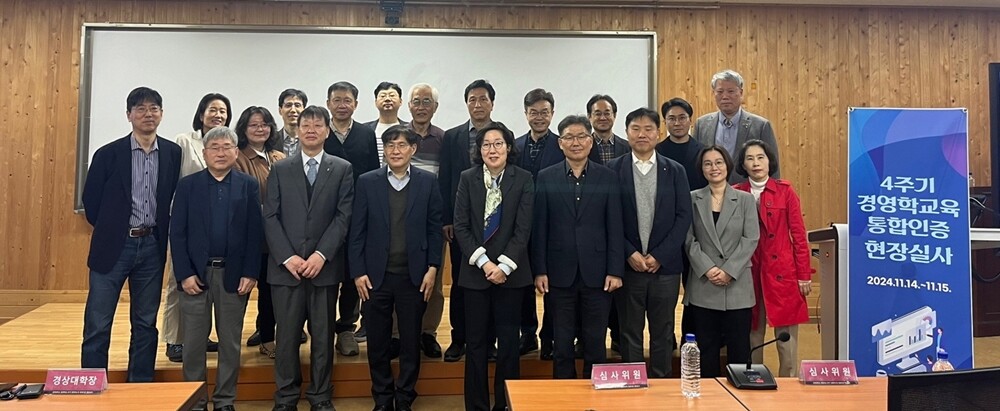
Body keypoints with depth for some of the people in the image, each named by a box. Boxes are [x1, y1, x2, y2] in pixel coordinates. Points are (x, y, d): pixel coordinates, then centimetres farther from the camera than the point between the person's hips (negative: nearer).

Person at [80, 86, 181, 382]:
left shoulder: (172, 153, 1)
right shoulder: (108, 154, -5)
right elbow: (91, 200, 3)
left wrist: (161, 232, 6)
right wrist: (109, 232, 7)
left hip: (152, 247, 2)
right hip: (113, 246, -2)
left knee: (145, 324, 10)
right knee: (97, 325, 0)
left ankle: (140, 389, 21)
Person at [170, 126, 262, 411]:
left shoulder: (249, 186, 4)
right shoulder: (187, 185, 5)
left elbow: (255, 233, 0)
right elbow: (177, 233, 1)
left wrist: (250, 273, -7)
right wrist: (184, 274, -7)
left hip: (234, 274, 0)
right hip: (196, 273, 0)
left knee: (231, 342, 8)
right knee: (193, 343, 6)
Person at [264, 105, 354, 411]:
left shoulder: (342, 169, 6)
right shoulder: (280, 169, 10)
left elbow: (344, 216, -1)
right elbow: (270, 217, 3)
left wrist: (321, 254, -12)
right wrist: (287, 257, -9)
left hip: (324, 266, 0)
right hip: (286, 266, 1)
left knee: (323, 335, 6)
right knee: (287, 335, 4)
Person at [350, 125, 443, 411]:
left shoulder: (428, 182, 2)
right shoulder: (367, 182, 1)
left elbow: (435, 229, 3)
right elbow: (357, 231, 1)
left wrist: (433, 268, -3)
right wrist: (358, 272, -4)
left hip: (414, 276, 0)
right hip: (376, 276, 0)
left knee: (411, 342, 8)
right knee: (378, 342, 9)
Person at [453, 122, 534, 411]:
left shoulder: (523, 179, -1)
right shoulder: (468, 178, 3)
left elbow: (523, 229, -5)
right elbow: (460, 226, -1)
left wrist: (504, 266, -13)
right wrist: (483, 262, -11)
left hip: (510, 273, -1)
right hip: (475, 272, 1)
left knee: (509, 343, 5)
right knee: (476, 343, 6)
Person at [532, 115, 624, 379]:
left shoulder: (607, 177, 3)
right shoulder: (546, 178, 3)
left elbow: (615, 227, 0)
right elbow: (539, 227, 1)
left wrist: (615, 271, -5)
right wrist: (539, 270, -3)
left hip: (597, 273, 0)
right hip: (560, 273, 0)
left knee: (596, 343, 8)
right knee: (562, 343, 10)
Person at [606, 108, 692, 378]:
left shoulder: (675, 171, 5)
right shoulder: (613, 170, 1)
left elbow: (683, 217, 0)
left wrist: (659, 256, -8)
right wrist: (630, 253, -11)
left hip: (665, 265, 1)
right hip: (628, 265, -1)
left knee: (663, 332, 10)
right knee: (630, 332, 8)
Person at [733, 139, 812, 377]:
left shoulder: (785, 191, 0)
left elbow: (799, 234, 1)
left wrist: (804, 275, -1)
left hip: (782, 271, -1)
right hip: (749, 272, 1)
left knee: (786, 336, 2)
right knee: (752, 334, 7)